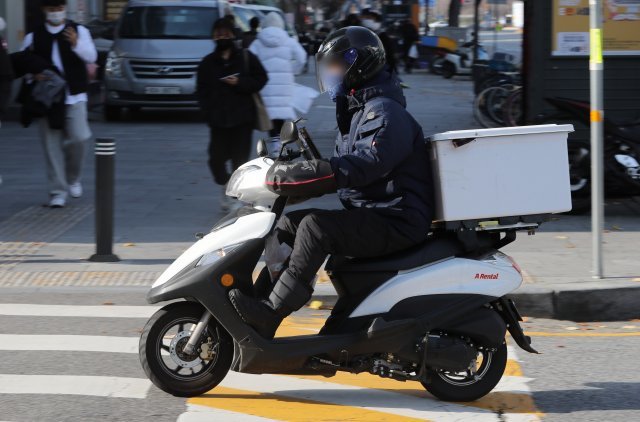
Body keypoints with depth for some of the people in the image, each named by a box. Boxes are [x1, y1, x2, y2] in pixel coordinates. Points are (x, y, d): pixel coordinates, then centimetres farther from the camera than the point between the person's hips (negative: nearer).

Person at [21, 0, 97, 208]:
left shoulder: (79, 31, 8)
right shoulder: (33, 37, 10)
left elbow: (91, 57, -7)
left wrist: (76, 43, -27)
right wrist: (33, 74, -13)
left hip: (74, 97, -1)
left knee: (79, 137, -15)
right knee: (52, 145, -3)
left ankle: (73, 178, 11)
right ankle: (57, 192, 3)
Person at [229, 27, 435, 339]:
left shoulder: (385, 113, -15)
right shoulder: (357, 112, 20)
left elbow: (369, 162, -31)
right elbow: (343, 165, 25)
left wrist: (315, 169, -39)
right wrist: (296, 166, 11)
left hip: (395, 222, -11)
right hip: (366, 216, 11)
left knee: (316, 226, -28)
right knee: (285, 225, 5)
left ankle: (271, 313, -28)